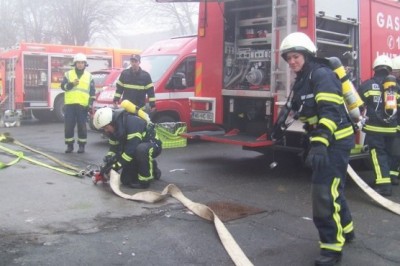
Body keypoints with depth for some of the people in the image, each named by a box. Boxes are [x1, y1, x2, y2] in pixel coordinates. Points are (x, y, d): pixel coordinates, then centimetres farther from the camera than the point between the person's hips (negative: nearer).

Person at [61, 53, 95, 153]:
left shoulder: (89, 76, 10)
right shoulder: (68, 74, 9)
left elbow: (92, 91, 9)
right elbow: (63, 86, 0)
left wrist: (90, 104, -1)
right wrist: (71, 84, -18)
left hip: (83, 105, -1)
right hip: (70, 104, 1)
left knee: (82, 126, 1)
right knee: (68, 125, 1)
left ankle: (82, 145, 11)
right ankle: (69, 145, 12)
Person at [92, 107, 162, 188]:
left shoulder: (131, 122, -31)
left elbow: (132, 148, -35)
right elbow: (114, 146, 6)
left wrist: (117, 165, -33)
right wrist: (109, 157, -15)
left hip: (152, 145, -8)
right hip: (135, 152, 8)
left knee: (141, 149, -43)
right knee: (126, 180, 1)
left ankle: (144, 181, -24)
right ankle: (151, 167, 21)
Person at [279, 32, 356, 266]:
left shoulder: (322, 75, -16)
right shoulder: (302, 81, 14)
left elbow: (330, 113, -29)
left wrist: (320, 145, -39)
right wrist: (314, 143, 25)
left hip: (335, 142, -10)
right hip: (323, 142, 10)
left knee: (325, 192, -13)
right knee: (332, 188, 21)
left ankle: (332, 246, -3)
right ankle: (345, 229, 40)